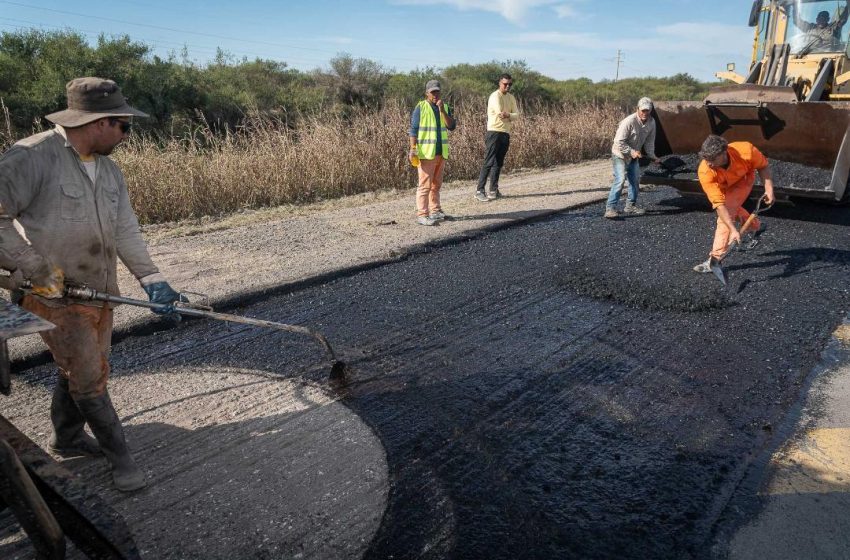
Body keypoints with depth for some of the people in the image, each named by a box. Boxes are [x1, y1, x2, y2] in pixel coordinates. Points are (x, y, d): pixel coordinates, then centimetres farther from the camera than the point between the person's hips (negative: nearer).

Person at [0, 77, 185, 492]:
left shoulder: (109, 169, 5)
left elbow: (125, 229, 1)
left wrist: (150, 278, -11)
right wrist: (35, 268, -20)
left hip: (100, 291, 7)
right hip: (54, 294, -7)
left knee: (82, 370, 20)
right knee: (88, 378, 1)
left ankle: (67, 438, 41)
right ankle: (119, 454, 17)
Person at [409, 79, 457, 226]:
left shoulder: (445, 107, 12)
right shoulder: (420, 107, -3)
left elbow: (452, 126, 0)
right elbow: (413, 130, -6)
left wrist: (442, 111, -10)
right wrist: (413, 149, -16)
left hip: (441, 153, 6)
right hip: (426, 153, -6)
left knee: (436, 184, 13)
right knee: (425, 184, -8)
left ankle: (435, 211, 22)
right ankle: (421, 215, -7)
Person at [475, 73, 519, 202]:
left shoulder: (511, 98, 15)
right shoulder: (495, 96, -8)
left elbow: (517, 115, 4)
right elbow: (500, 113, -19)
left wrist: (508, 115, -16)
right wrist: (511, 117, -3)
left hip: (506, 133, 7)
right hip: (494, 132, -7)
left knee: (499, 163, 9)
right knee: (489, 162, -12)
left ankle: (493, 190, 15)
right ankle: (479, 191, -12)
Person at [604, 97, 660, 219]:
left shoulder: (651, 122, -5)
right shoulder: (629, 121, -26)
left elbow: (649, 141, 7)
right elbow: (619, 142, -26)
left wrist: (652, 155, 0)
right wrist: (631, 151, -30)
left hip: (634, 155, 8)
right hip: (620, 155, -7)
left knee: (635, 180, 11)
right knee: (620, 180, -19)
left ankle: (631, 205, 25)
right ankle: (610, 208, -19)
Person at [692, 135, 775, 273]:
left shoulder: (745, 150, -40)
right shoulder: (704, 172, -41)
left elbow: (763, 166, -15)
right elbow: (719, 204, -42)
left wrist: (769, 189, -25)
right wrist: (733, 229, -47)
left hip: (742, 181, -2)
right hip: (722, 186, 3)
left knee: (727, 215, -21)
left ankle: (715, 260, -19)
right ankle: (757, 226, 53)